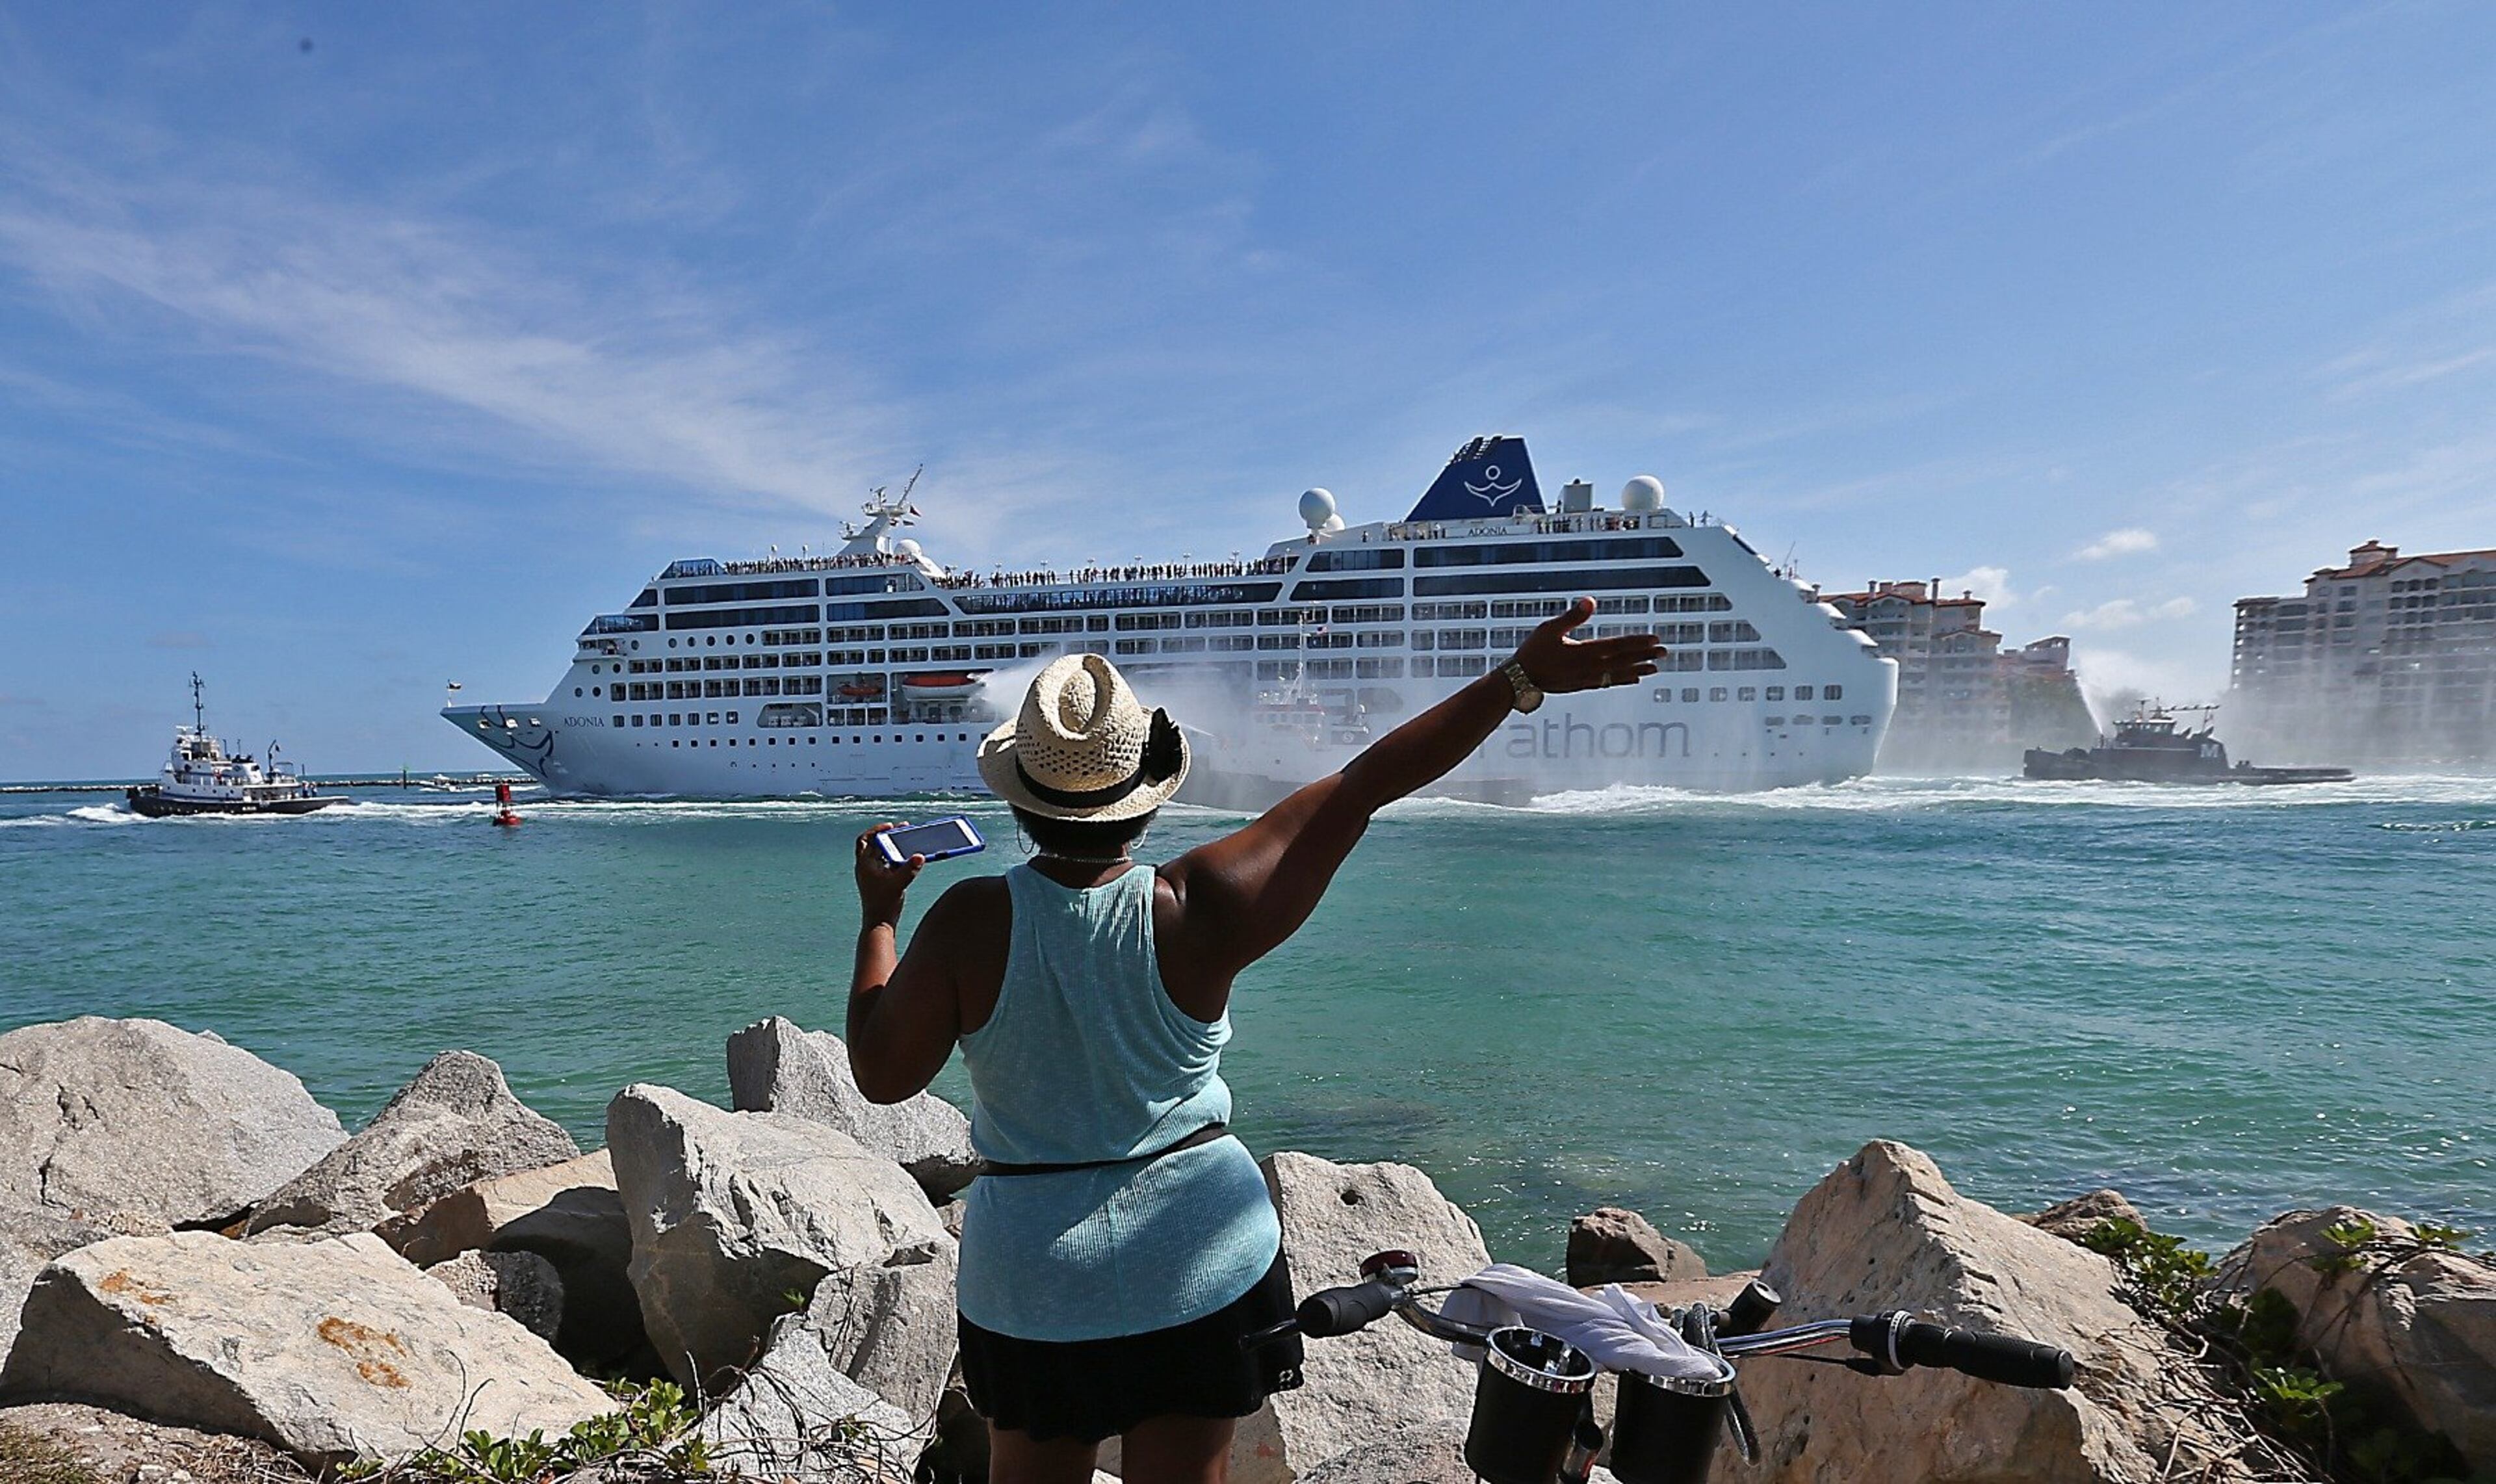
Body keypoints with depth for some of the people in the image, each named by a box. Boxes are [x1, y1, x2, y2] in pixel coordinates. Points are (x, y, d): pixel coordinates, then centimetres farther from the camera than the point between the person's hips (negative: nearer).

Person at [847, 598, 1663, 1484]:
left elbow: (881, 1073, -7)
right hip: (1200, 1259, 0)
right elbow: (1362, 788, -14)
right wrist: (1519, 678, -8)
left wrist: (879, 915, 4)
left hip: (1032, 1274, 1)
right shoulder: (1198, 911, -18)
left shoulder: (971, 921, -17)